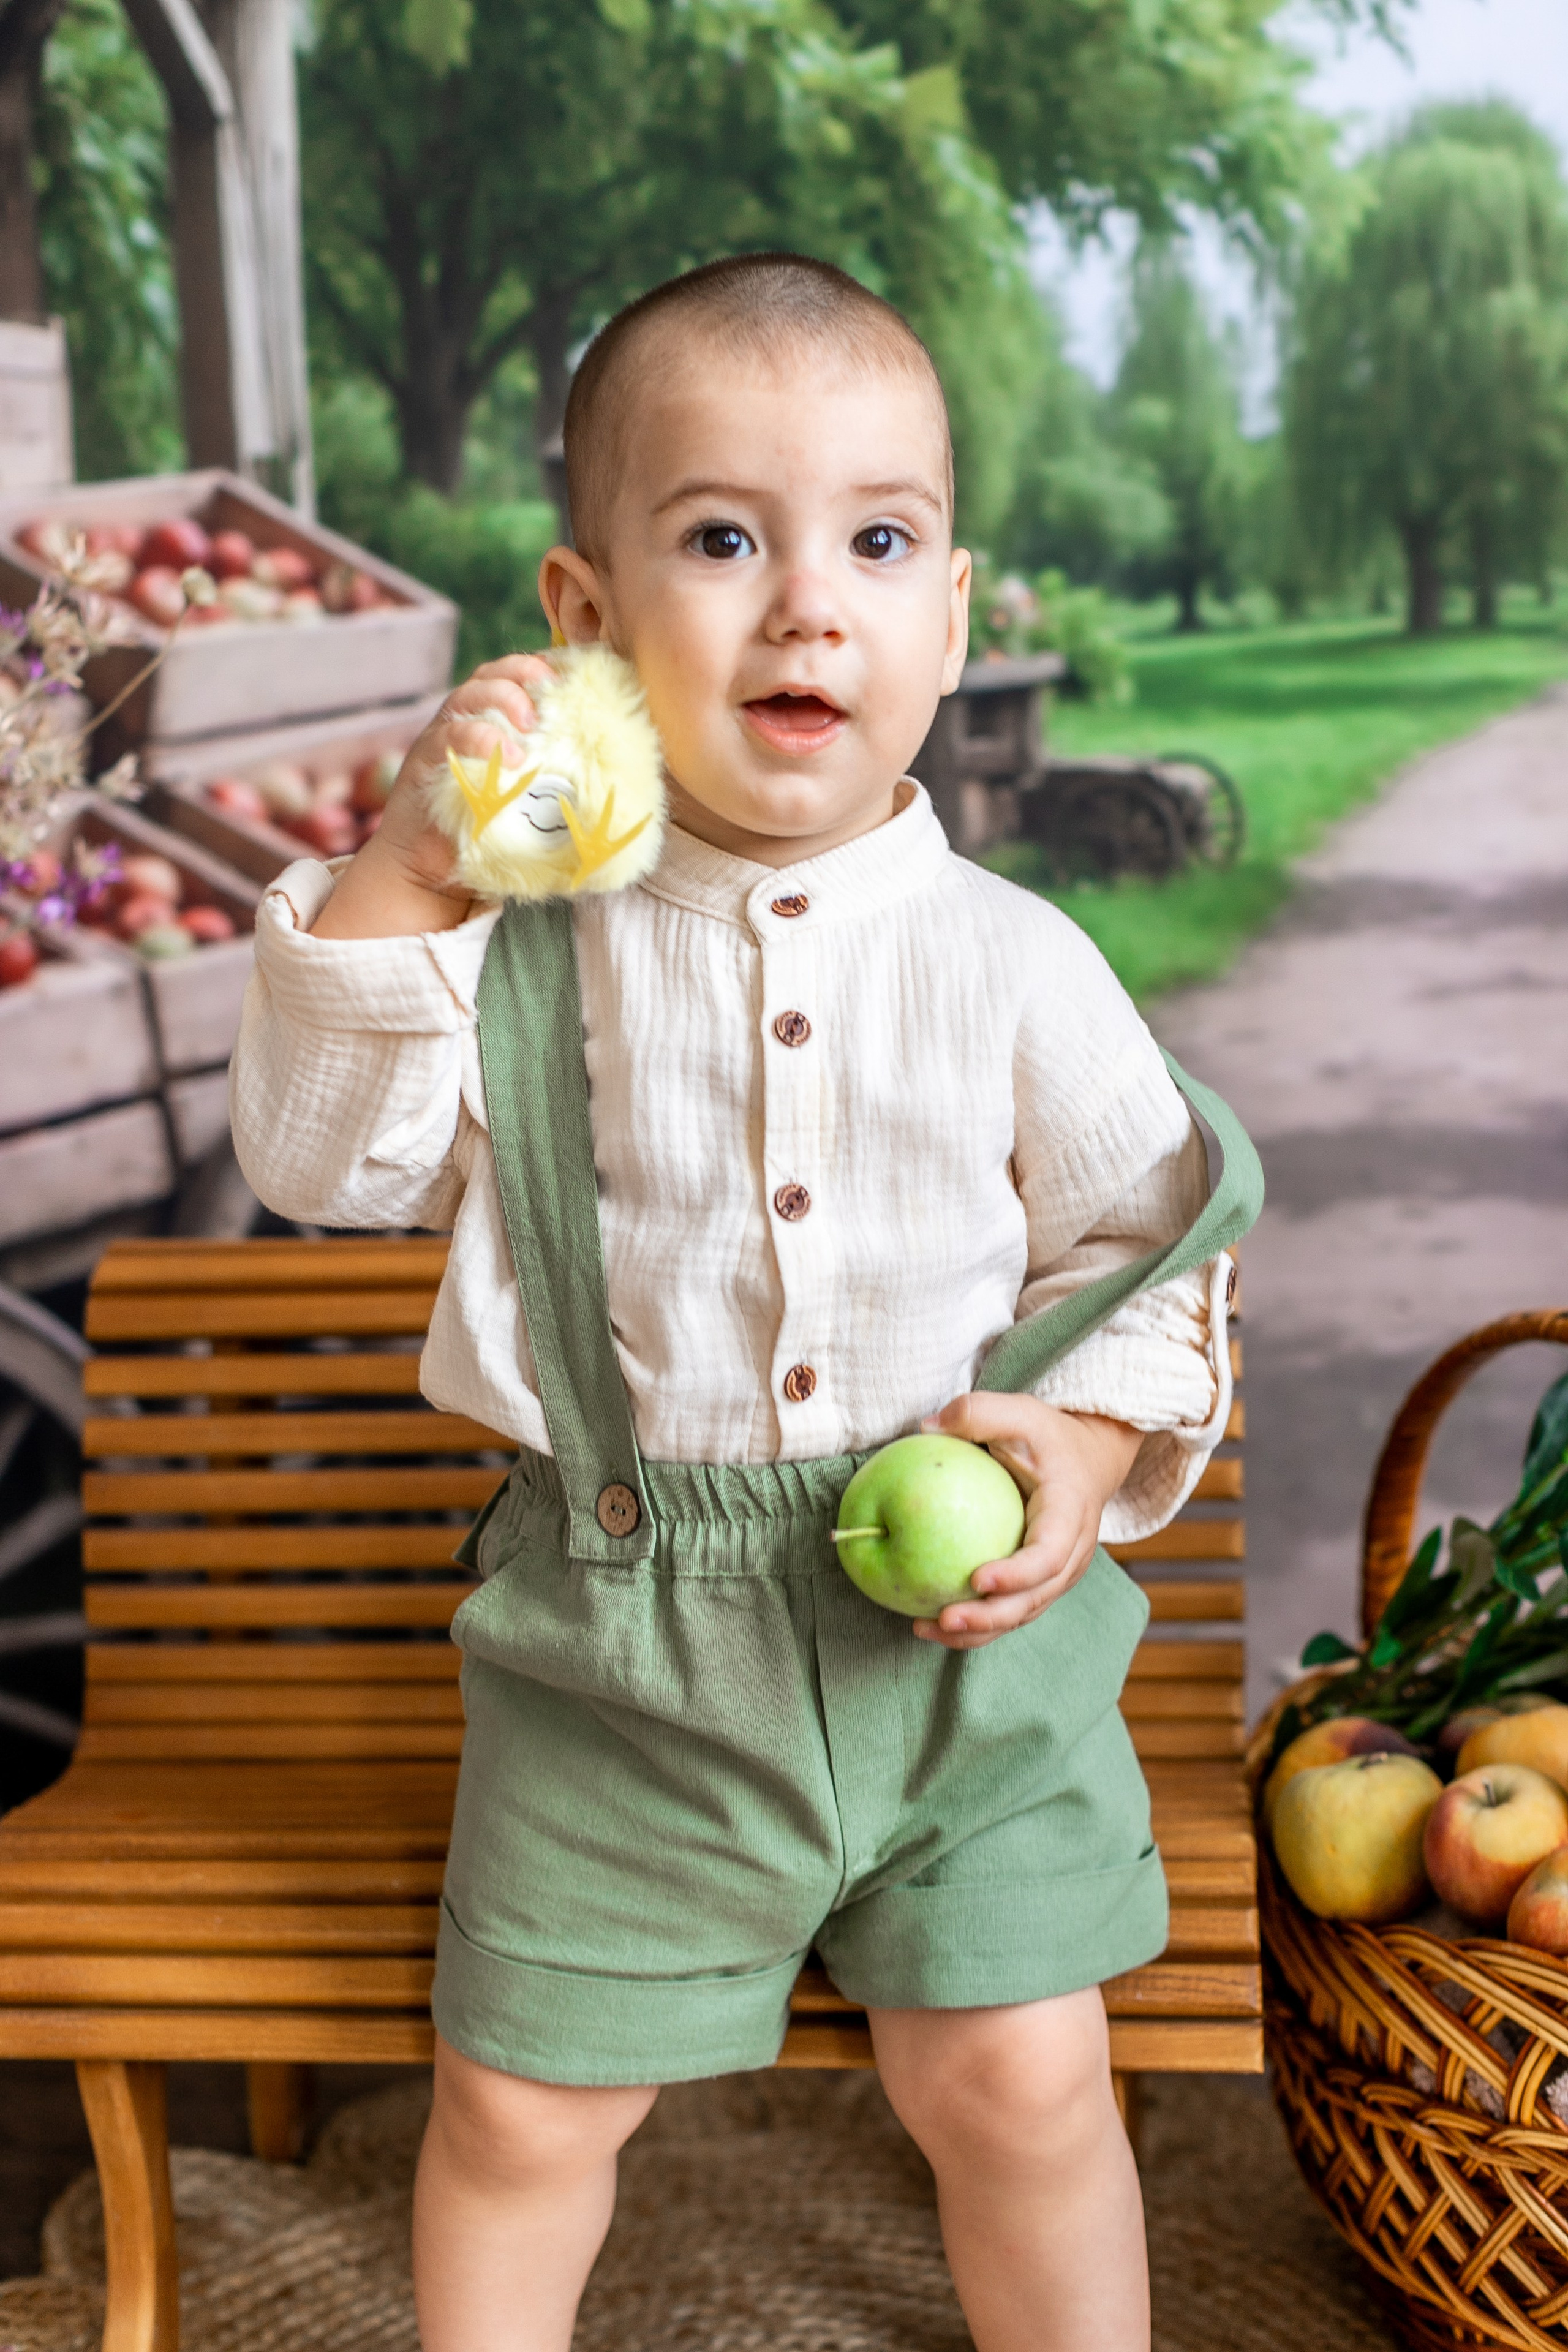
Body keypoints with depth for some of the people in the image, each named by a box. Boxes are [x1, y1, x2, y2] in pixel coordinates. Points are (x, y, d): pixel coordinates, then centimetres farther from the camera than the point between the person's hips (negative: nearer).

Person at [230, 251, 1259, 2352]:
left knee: (1016, 2078, 4)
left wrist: (1101, 1437, -14)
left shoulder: (1011, 964, -6)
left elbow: (1152, 1245, 3)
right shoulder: (532, 935, -7)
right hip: (627, 1624, 1)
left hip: (963, 1614, 0)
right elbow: (325, 1161, -10)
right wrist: (400, 880, -21)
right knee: (521, 2102, 11)